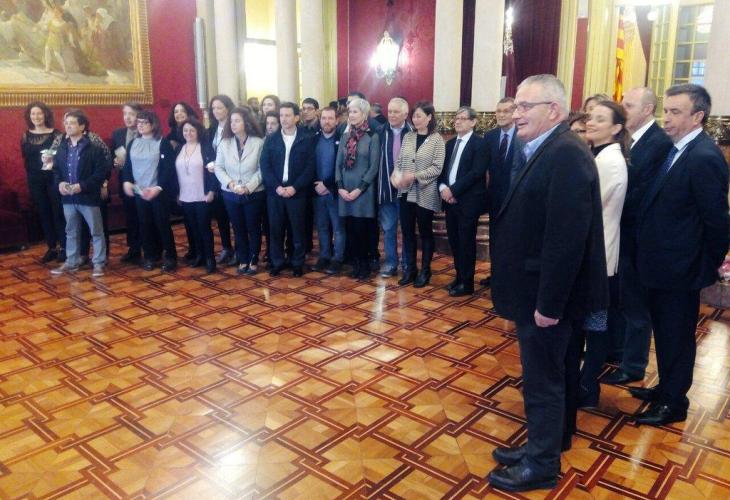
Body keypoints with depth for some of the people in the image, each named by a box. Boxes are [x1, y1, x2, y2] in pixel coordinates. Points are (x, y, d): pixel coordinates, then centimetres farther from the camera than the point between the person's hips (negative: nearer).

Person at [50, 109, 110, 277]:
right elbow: (56, 169, 16)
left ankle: (99, 263, 13)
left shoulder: (94, 148, -9)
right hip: (68, 197, 6)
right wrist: (59, 183, -5)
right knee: (71, 232, 15)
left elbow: (102, 172, -13)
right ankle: (71, 262, 26)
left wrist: (82, 185, -20)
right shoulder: (62, 148, 9)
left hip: (88, 197, -5)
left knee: (96, 231, 3)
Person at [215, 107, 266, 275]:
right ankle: (243, 260, 25)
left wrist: (248, 187, -18)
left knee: (253, 228, 7)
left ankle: (253, 260, 21)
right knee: (238, 229, 12)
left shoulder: (259, 143, -6)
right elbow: (218, 167, 2)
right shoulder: (224, 143, 3)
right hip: (231, 195, 3)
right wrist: (230, 183, -14)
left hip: (254, 194, -3)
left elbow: (262, 169, -9)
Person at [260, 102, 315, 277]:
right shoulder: (271, 140, 6)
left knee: (298, 229, 5)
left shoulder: (306, 139, 0)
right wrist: (277, 186, -12)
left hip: (296, 192, -2)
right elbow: (265, 166, 1)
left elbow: (310, 167, -4)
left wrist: (295, 187, -13)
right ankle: (277, 262, 19)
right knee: (275, 229, 6)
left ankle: (298, 263, 17)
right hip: (275, 191, 2)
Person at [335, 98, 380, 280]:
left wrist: (359, 189, -13)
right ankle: (356, 263, 18)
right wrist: (340, 187, -3)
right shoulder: (345, 136, 10)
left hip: (363, 191, -4)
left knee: (362, 228, -2)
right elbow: (338, 164, 10)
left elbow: (374, 167, -9)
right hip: (345, 191, 4)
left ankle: (364, 265, 14)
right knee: (350, 228, 6)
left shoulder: (372, 137, -4)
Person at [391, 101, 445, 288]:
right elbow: (399, 161, 9)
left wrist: (415, 176, -20)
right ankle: (410, 269, 22)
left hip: (425, 194, -4)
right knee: (407, 231, 9)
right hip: (406, 192, 5)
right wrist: (395, 174, -11)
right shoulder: (408, 137, 8)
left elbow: (437, 168, -12)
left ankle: (425, 271, 19)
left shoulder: (437, 139, -6)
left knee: (425, 232, 7)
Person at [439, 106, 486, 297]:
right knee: (454, 240, 12)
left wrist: (453, 190, -17)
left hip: (468, 200, -6)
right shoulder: (450, 143, 15)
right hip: (450, 199, 7)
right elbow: (443, 168, 14)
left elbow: (477, 172, -16)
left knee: (466, 242, 0)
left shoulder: (479, 143, -7)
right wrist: (443, 187, -6)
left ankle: (466, 283, 10)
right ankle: (459, 276, 26)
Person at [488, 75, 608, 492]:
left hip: (547, 297, -9)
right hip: (535, 292, 9)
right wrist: (537, 299, 14)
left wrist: (549, 303, -22)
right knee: (541, 378, 21)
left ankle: (542, 465, 25)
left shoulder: (566, 153, -21)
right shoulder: (547, 150, 11)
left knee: (543, 382, 7)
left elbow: (568, 237, -26)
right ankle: (539, 446, 38)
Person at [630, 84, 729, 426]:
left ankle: (674, 402, 26)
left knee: (677, 335, 8)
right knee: (665, 331, 22)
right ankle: (666, 388, 40)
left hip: (679, 267, -8)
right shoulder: (676, 149, 6)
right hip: (662, 263, 8)